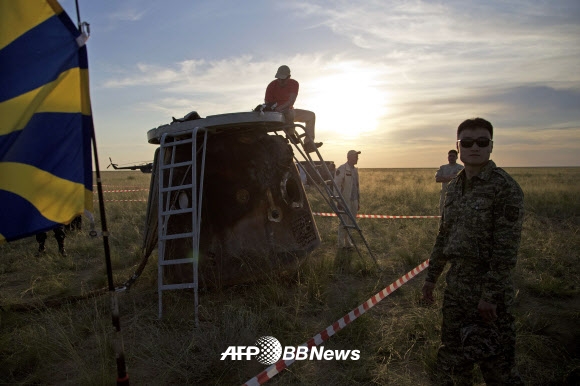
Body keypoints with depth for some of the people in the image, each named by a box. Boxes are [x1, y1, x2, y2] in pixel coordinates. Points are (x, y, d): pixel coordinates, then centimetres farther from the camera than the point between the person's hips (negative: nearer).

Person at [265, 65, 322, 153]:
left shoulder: (294, 84, -8)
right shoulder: (272, 86, -14)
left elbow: (291, 101, -22)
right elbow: (267, 103, -14)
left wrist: (280, 108, -39)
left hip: (289, 110, 5)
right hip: (276, 115, -5)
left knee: (311, 115, -5)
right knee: (290, 112, -38)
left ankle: (308, 143, -10)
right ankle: (291, 135, -14)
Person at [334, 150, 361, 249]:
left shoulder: (355, 170, 14)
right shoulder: (341, 169, -11)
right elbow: (336, 186, -14)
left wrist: (358, 201, 20)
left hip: (354, 200, 7)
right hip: (345, 201, -7)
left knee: (350, 222, 11)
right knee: (344, 223, -2)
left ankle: (348, 242, 21)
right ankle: (342, 244, 9)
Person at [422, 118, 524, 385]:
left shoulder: (504, 187, -14)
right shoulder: (454, 186, 8)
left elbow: (506, 248, -17)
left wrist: (491, 295, -18)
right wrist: (432, 276, 14)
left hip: (488, 288, -7)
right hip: (456, 284, 7)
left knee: (495, 361, 5)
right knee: (452, 353, 18)